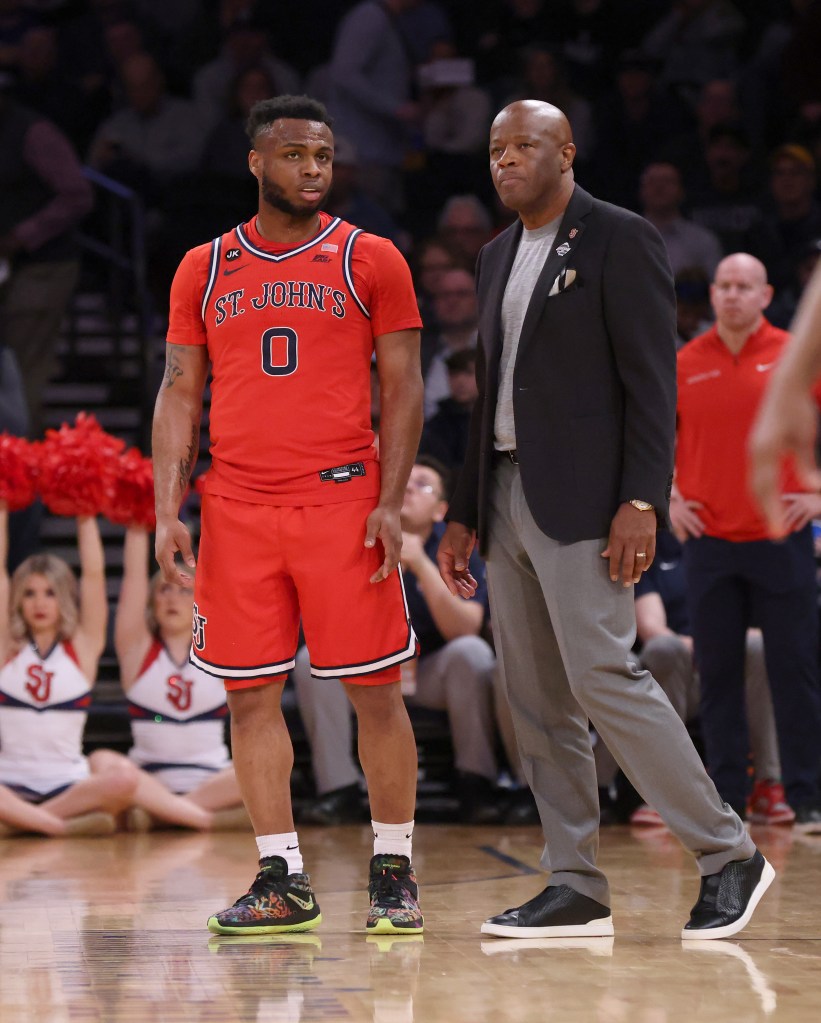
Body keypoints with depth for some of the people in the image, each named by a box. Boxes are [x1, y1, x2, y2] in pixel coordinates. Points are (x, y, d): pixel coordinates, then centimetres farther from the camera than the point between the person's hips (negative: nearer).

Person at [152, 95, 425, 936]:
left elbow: (402, 388, 2)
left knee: (374, 690, -2)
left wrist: (391, 503, -8)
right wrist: (167, 510, 1)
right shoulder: (204, 270, 10)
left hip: (343, 503, -2)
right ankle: (282, 881, 9)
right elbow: (179, 392, 11)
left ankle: (394, 873, 10)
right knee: (250, 696, 2)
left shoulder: (370, 261, 3)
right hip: (237, 510, 3)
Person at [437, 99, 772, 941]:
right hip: (508, 498, 8)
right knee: (534, 701, 4)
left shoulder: (619, 240, -5)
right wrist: (464, 514, 18)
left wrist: (642, 501, -19)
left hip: (583, 500, -8)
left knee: (602, 675, -15)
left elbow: (652, 380, -11)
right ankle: (575, 890, 8)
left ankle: (727, 857, -4)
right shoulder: (497, 257, 18)